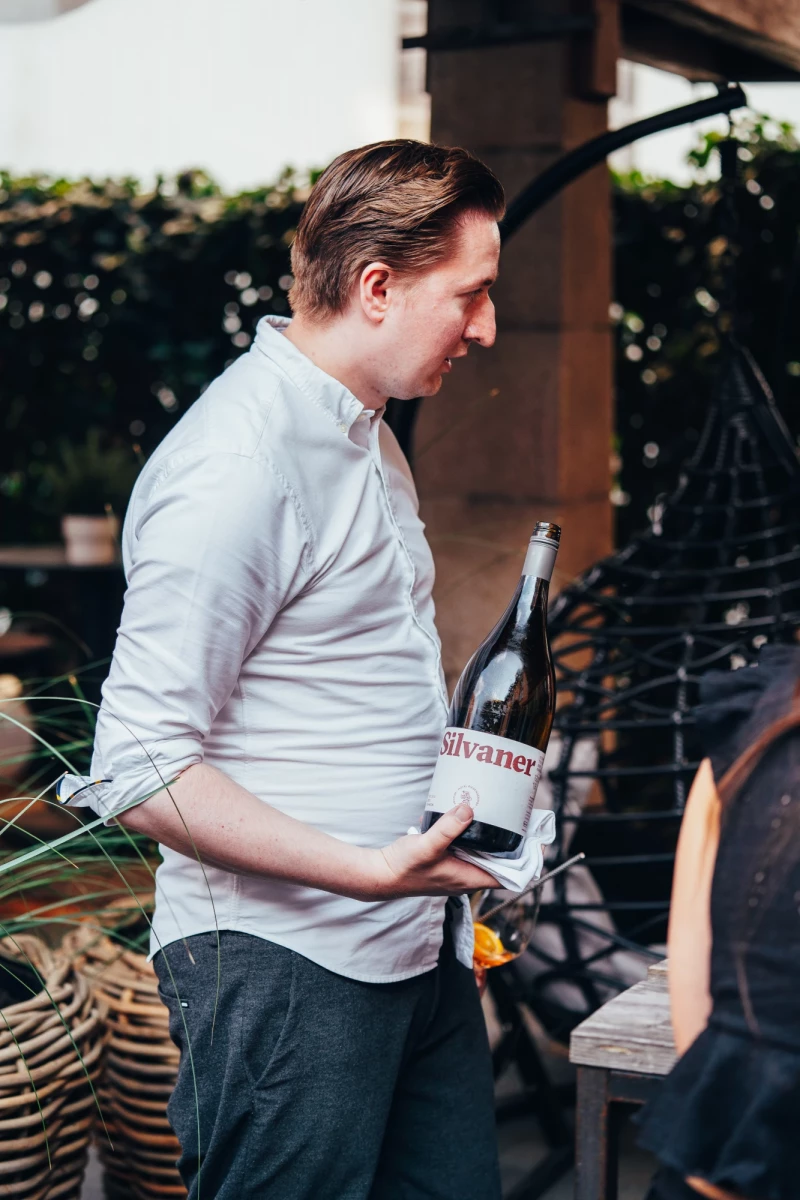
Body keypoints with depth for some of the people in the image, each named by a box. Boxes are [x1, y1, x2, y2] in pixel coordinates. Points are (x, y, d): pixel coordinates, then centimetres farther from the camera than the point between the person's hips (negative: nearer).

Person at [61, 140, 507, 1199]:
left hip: (416, 945, 9)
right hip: (283, 965, -9)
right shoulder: (239, 465, -19)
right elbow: (139, 771, -22)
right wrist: (366, 868, -26)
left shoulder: (364, 435, 14)